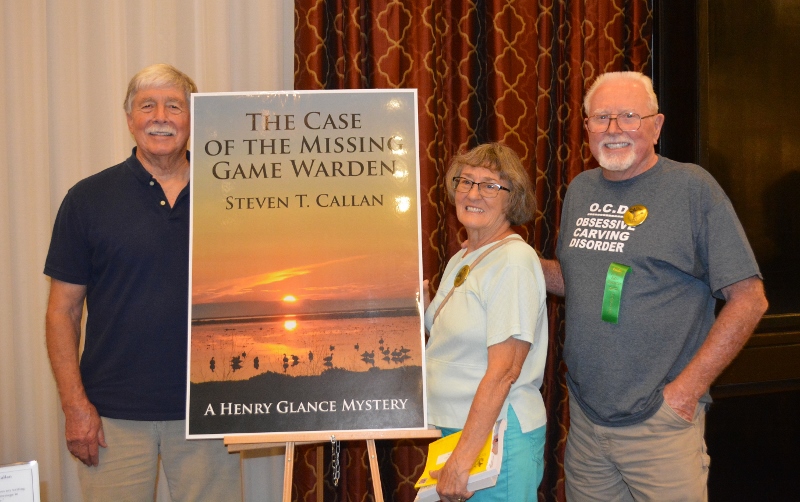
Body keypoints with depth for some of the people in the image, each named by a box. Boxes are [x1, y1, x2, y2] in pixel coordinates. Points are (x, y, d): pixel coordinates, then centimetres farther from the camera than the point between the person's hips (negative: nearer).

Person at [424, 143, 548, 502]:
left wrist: (462, 459, -22)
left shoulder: (514, 261, -16)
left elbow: (504, 370, -21)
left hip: (498, 434, -8)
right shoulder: (460, 260, 11)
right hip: (454, 429, 8)